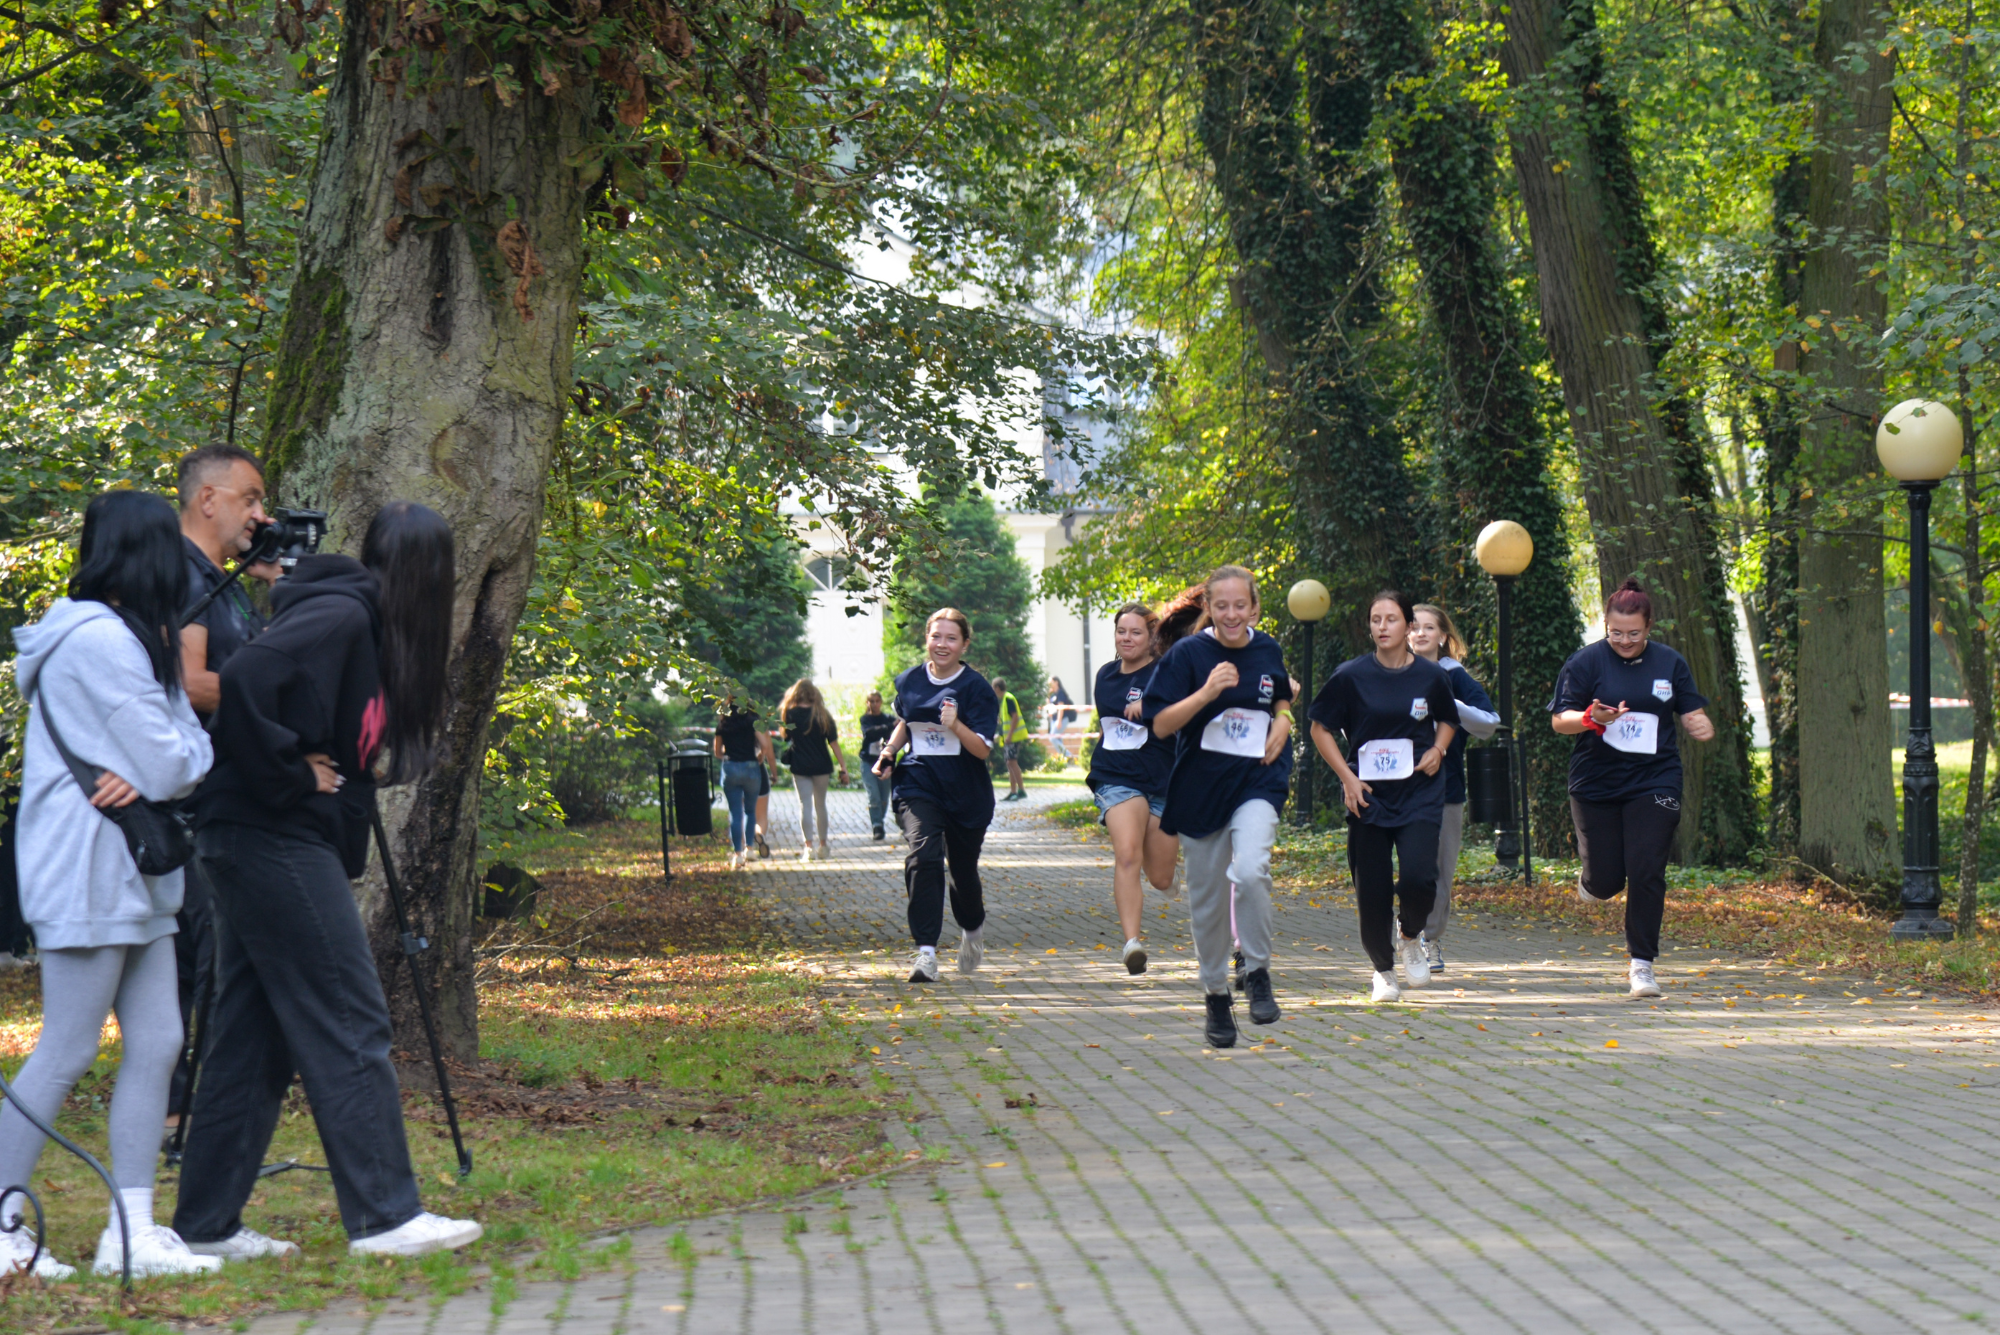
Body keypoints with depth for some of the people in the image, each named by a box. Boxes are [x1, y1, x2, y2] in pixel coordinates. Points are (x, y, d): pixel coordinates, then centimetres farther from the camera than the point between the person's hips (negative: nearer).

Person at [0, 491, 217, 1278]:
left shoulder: (121, 637, 16)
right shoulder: (102, 641, -17)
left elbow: (187, 753, 12)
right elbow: (174, 767, -18)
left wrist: (149, 773, -7)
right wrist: (154, 772, 3)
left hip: (133, 876, 10)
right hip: (89, 877, -10)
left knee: (156, 1043, 7)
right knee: (66, 1056, -5)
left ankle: (133, 1233, 9)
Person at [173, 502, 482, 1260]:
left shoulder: (359, 623, 16)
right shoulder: (338, 616, -13)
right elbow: (245, 679, -27)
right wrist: (287, 776, -18)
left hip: (258, 846, 10)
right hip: (274, 838, -10)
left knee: (254, 1035, 10)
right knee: (348, 1024, -6)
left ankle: (207, 1226, 13)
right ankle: (384, 1216, -3)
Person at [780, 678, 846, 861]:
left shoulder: (790, 714, -5)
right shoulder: (822, 715, -3)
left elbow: (786, 737, 7)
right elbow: (833, 742, -4)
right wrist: (843, 767, -2)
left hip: (799, 766, -1)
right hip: (821, 766, 1)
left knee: (805, 804, 2)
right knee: (820, 805, 11)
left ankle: (808, 846, -5)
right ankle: (823, 846, 16)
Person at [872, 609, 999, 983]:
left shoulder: (976, 688, -9)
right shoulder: (909, 682, 3)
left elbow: (983, 749, -15)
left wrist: (956, 726, -33)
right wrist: (889, 751, 5)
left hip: (966, 793, -1)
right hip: (917, 784, 1)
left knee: (963, 868, 11)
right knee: (923, 856, -22)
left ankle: (973, 929, 46)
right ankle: (926, 952, -25)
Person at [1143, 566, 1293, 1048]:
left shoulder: (1267, 651, 5)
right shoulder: (1188, 654, -7)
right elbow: (1160, 724, -12)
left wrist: (1282, 723, 4)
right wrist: (1207, 692, -24)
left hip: (1257, 781, 1)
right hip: (1201, 786, -1)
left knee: (1250, 872, -25)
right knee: (1207, 898, 7)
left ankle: (1257, 972, -5)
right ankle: (1215, 997, 25)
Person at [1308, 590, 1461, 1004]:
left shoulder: (1431, 676, 0)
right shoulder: (1351, 676, -5)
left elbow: (1448, 720, 19)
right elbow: (1320, 728, 4)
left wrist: (1438, 750, 0)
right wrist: (1347, 776, -5)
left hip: (1420, 795, 0)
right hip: (1368, 796, 0)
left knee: (1418, 879, -18)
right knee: (1372, 891, 1)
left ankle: (1412, 938, 15)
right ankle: (1383, 970, 24)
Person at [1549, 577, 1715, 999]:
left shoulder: (1670, 664, 5)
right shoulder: (1585, 662, -2)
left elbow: (1691, 712, 11)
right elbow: (1559, 720, -4)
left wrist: (1702, 725, -13)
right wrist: (1591, 719, -25)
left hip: (1653, 784, 1)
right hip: (1596, 785, -1)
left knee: (1646, 873, -8)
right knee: (1607, 879, 0)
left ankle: (1642, 964, 3)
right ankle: (1589, 882, 39)